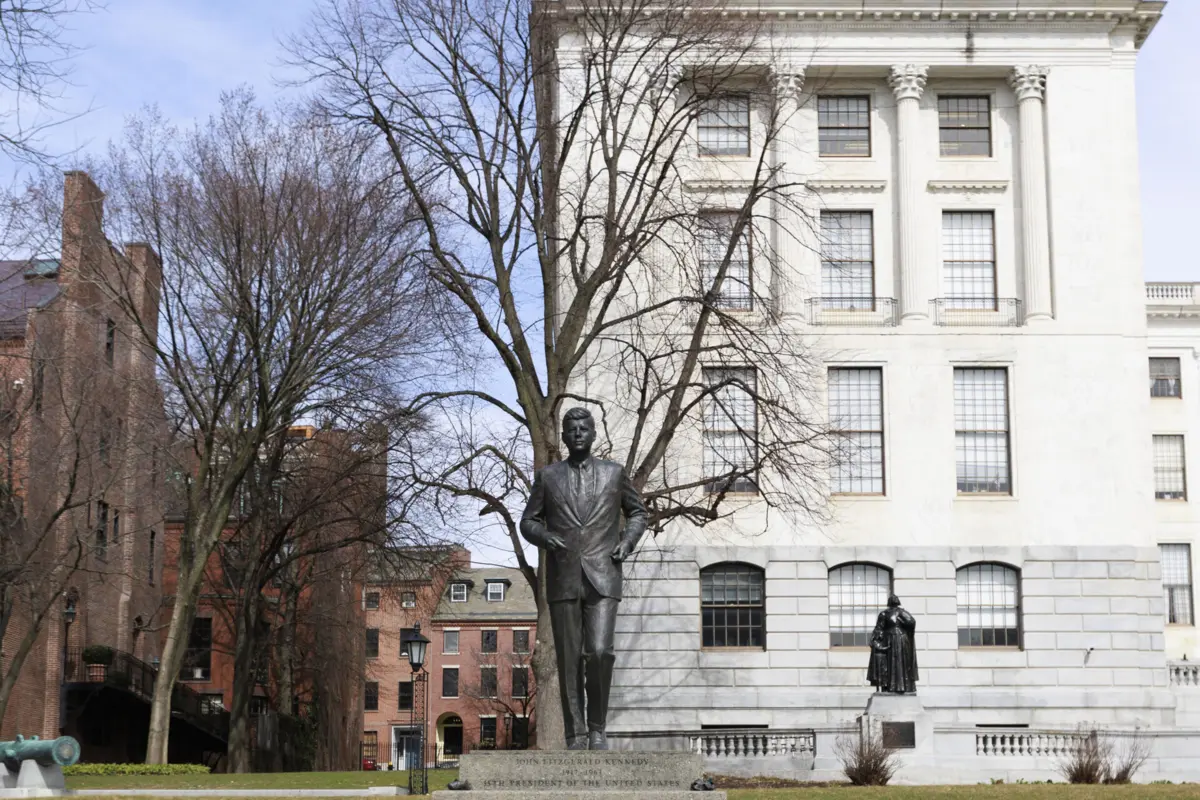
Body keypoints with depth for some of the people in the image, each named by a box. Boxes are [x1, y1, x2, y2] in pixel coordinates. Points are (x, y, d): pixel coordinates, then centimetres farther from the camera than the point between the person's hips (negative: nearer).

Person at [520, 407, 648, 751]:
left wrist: (627, 541, -2)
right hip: (563, 580, 1)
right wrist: (545, 537, -11)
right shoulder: (548, 476, 8)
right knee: (570, 660, 0)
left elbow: (638, 513, 18)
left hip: (602, 579, -1)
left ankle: (597, 725, 1)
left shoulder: (614, 473, 7)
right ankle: (576, 735, 8)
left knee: (599, 652, -16)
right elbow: (528, 522, 12)